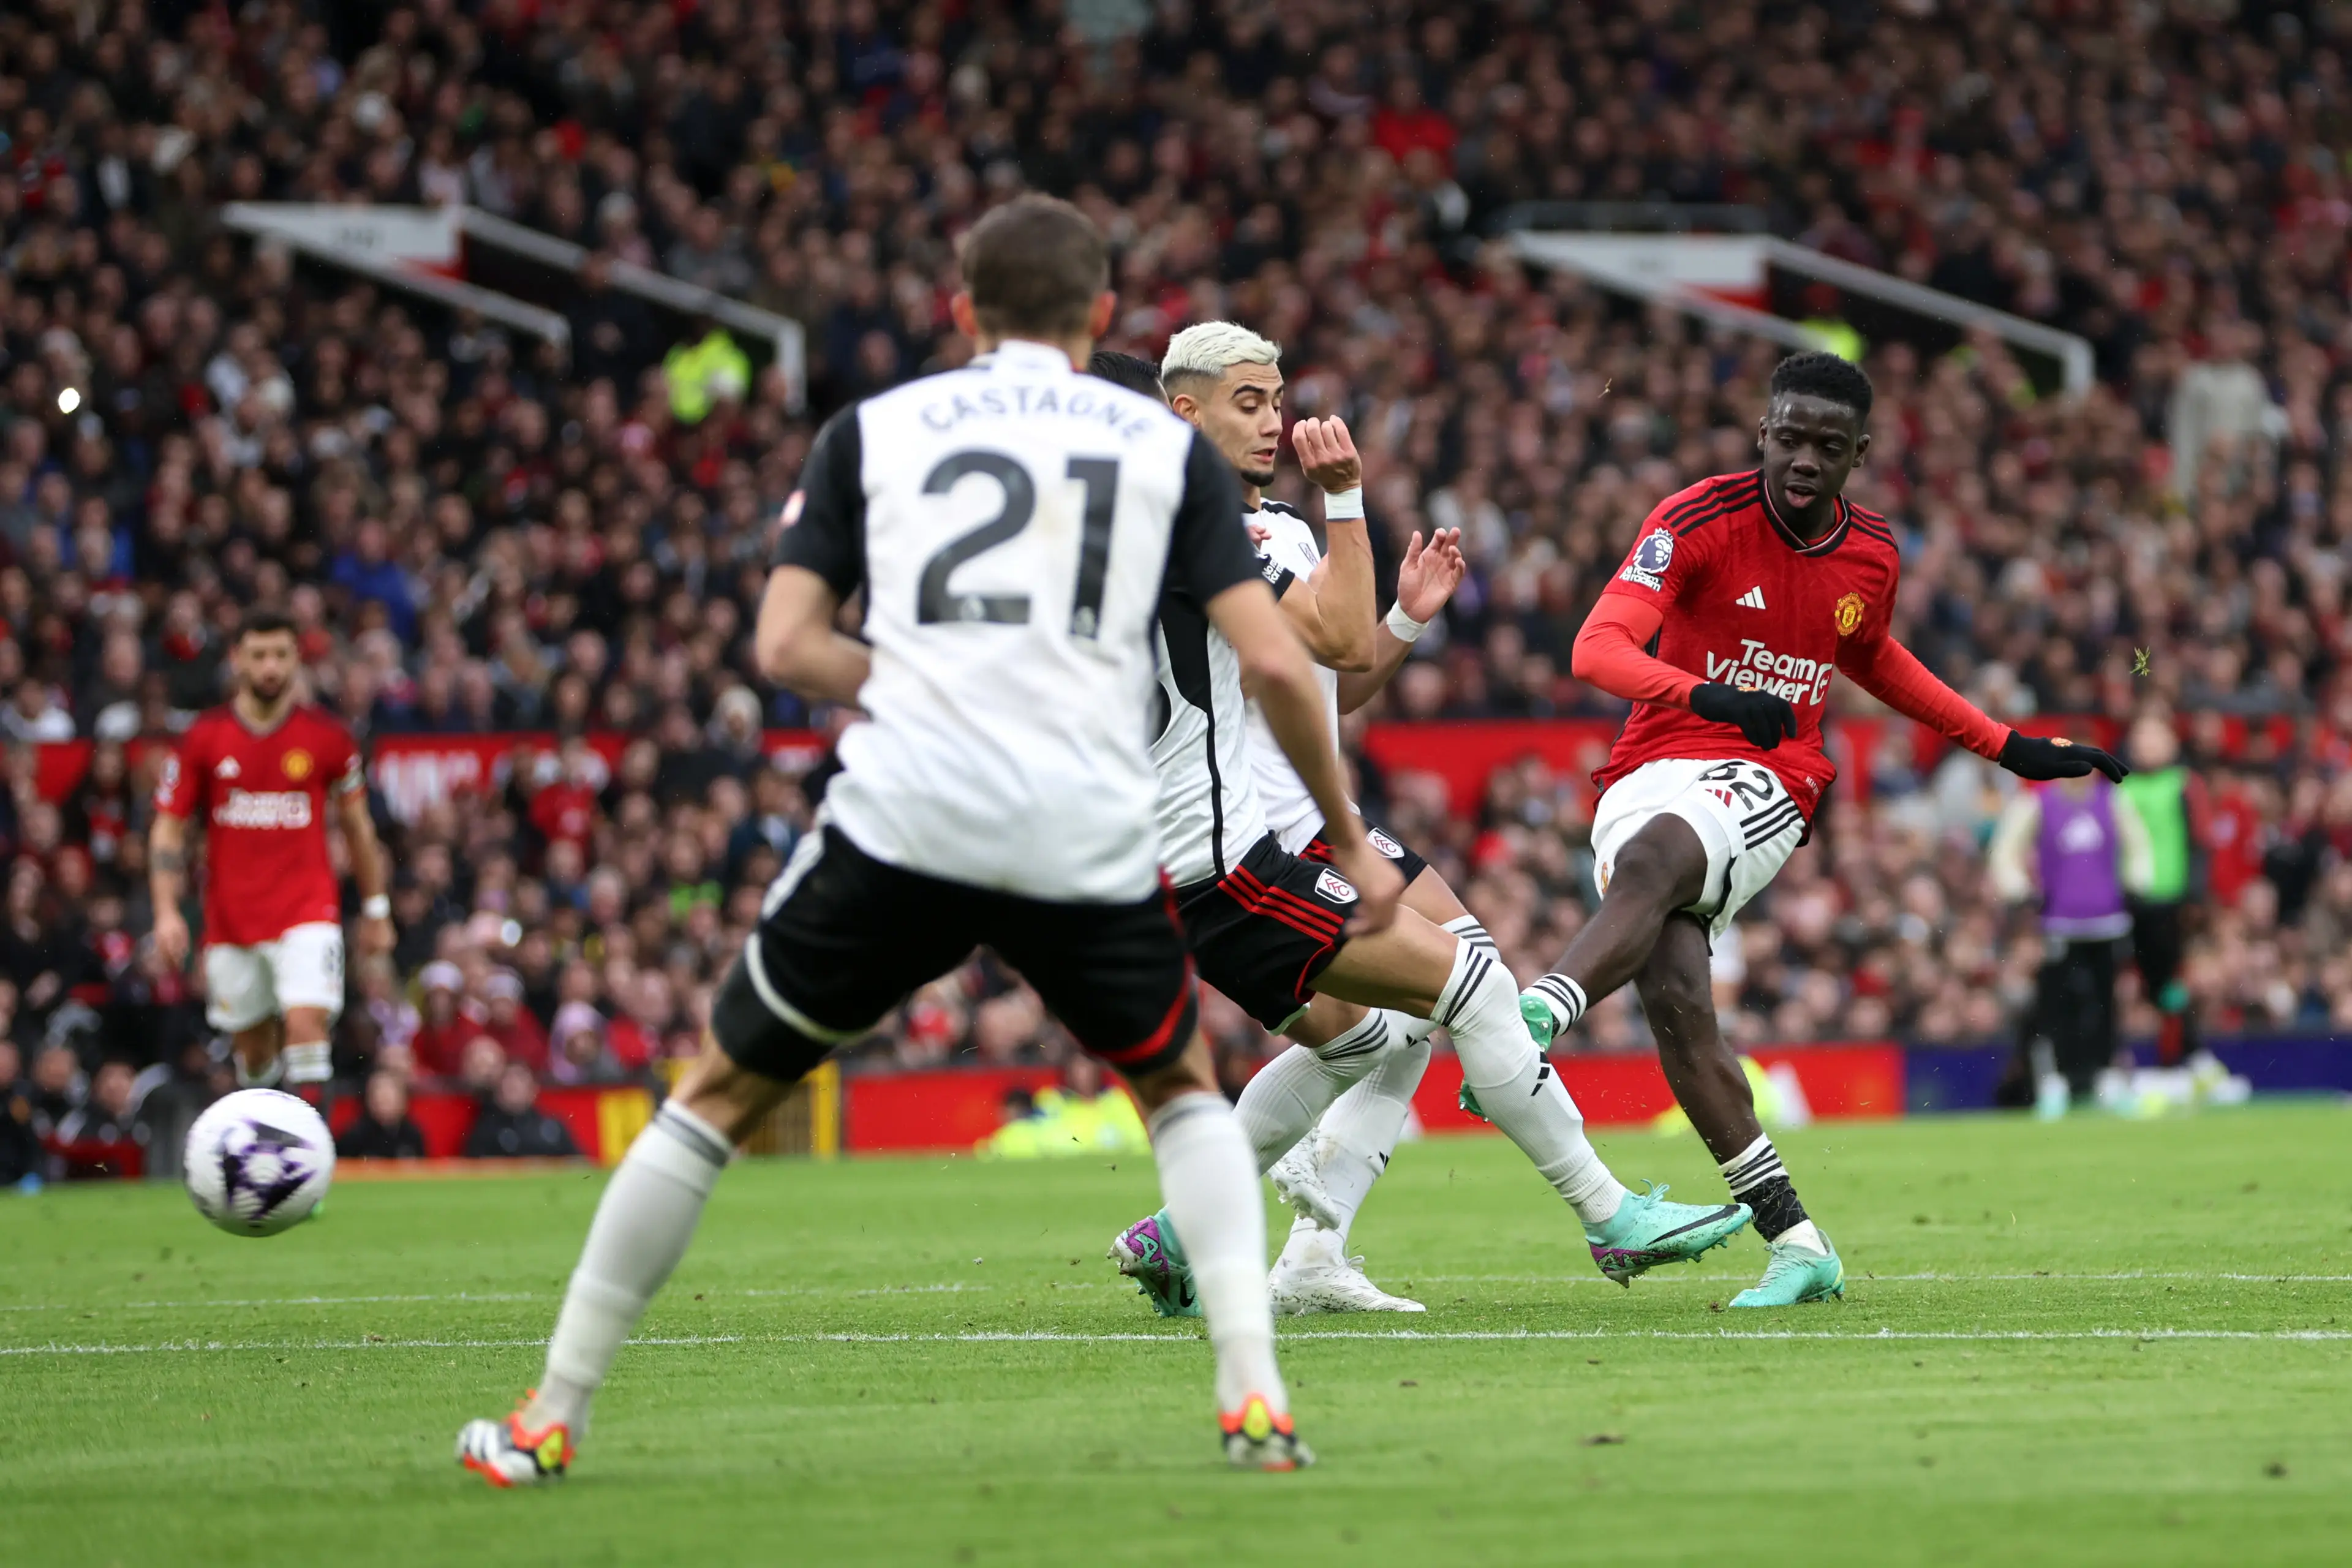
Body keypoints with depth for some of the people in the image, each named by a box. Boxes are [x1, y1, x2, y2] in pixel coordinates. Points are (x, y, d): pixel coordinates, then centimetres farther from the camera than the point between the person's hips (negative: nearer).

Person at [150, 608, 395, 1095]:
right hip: (230, 922, 2)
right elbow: (168, 830, 2)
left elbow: (356, 824, 11)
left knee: (307, 1023, -21)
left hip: (307, 914, -2)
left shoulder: (326, 737, -1)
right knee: (252, 1046, 9)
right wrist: (166, 912, -9)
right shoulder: (204, 739, -1)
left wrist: (375, 909, 14)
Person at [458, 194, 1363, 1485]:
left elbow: (786, 646, 5)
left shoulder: (872, 430, 14)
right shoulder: (1167, 443, 14)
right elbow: (1271, 661, 6)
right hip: (1090, 840, 1)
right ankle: (1254, 1399, 7)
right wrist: (1348, 842, 16)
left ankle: (551, 1417, 18)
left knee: (723, 1091, 16)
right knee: (1183, 1090, 26)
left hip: (902, 820, 0)